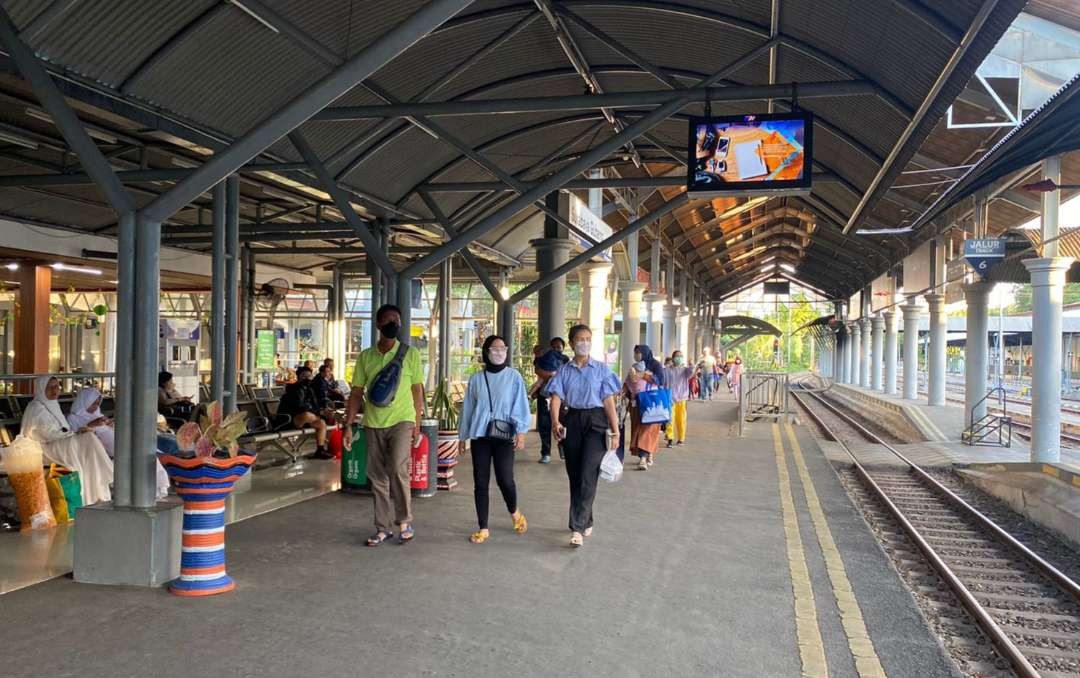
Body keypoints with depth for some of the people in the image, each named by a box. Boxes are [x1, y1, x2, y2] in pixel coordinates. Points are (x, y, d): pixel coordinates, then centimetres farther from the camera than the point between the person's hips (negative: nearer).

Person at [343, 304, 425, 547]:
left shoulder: (410, 354, 0)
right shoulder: (365, 357, 6)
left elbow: (417, 391, 3)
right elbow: (357, 393, 9)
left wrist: (417, 425, -1)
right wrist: (348, 425, 3)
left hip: (402, 421, -3)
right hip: (373, 424, 3)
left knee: (397, 469, -18)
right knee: (377, 477, 6)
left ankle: (405, 522, -1)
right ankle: (383, 527, 18)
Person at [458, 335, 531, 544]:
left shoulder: (513, 376, 2)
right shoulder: (476, 379, 8)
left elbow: (520, 404, -1)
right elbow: (467, 408, 13)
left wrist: (520, 432, -10)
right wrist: (462, 436, 13)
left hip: (504, 436, -2)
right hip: (479, 436, 2)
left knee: (505, 480, -9)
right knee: (480, 482, 3)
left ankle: (514, 513, 22)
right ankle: (483, 528, 13)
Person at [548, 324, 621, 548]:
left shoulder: (601, 369, 2)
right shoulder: (564, 371, 7)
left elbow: (609, 402, 0)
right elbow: (556, 398, -4)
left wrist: (615, 431, -5)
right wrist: (555, 422, -22)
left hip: (596, 422, -3)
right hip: (572, 421, 3)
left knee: (587, 476, -11)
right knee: (574, 476, 9)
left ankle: (578, 528, -12)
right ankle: (586, 522, 26)